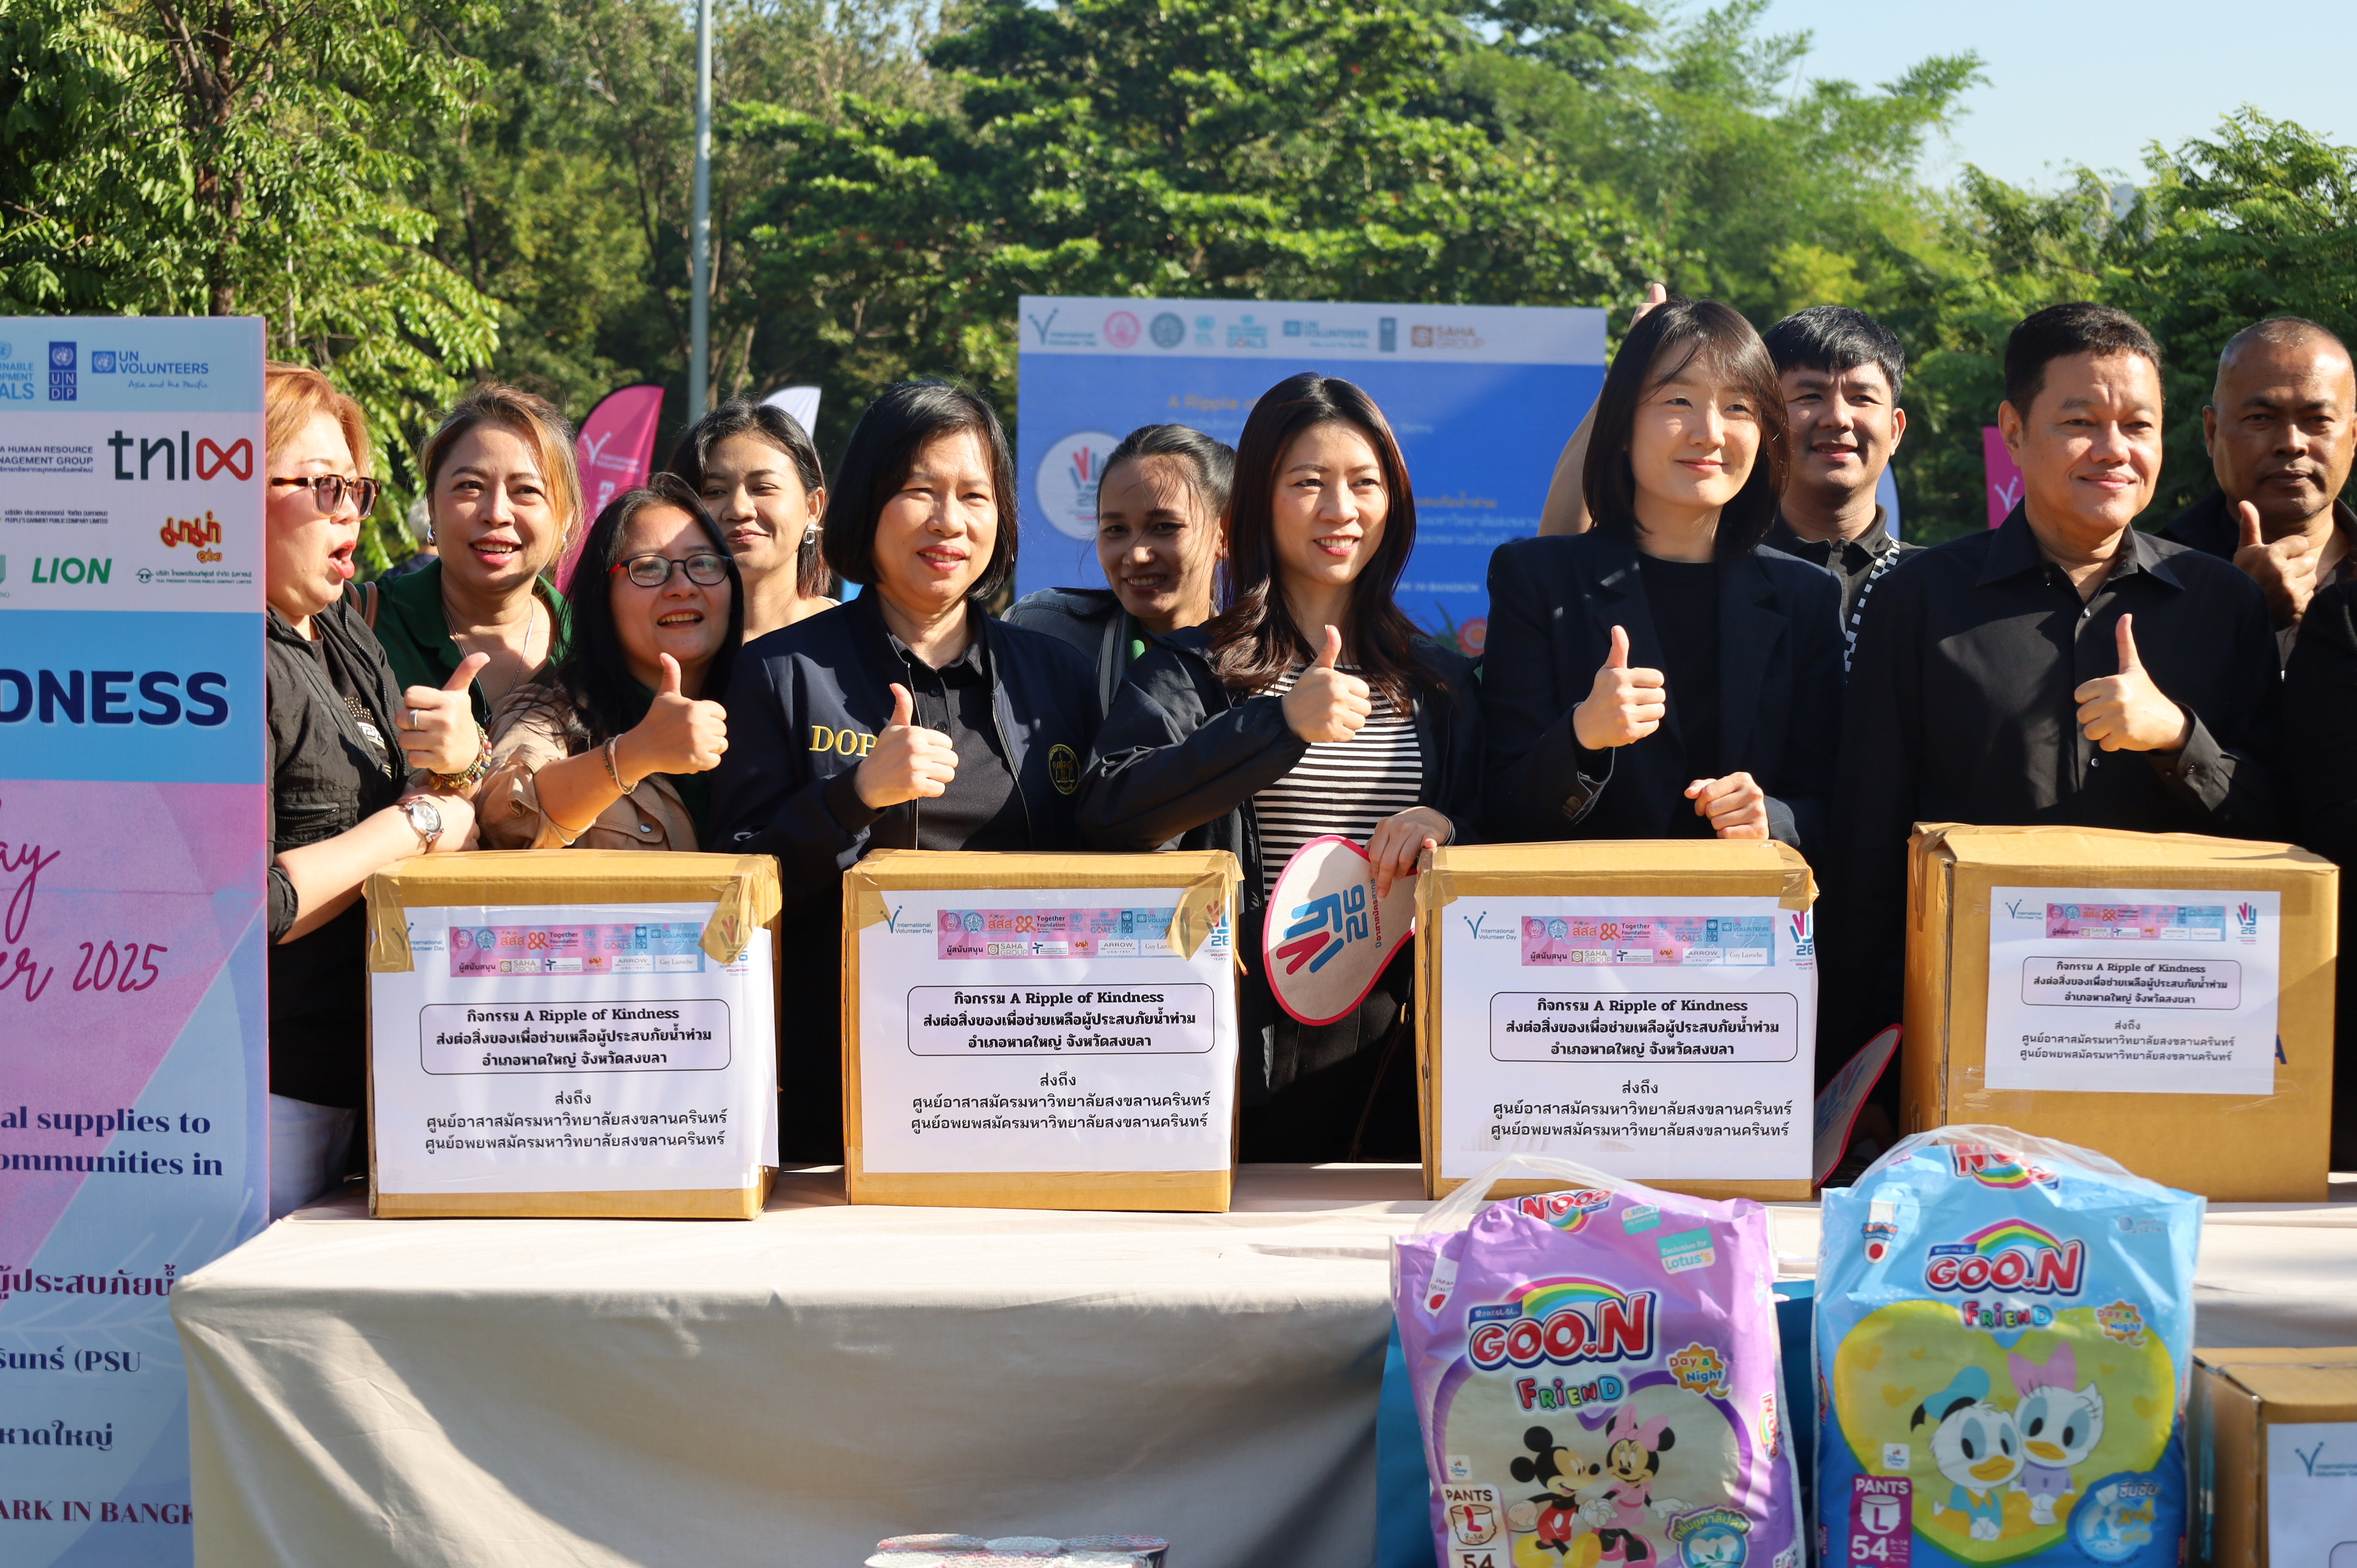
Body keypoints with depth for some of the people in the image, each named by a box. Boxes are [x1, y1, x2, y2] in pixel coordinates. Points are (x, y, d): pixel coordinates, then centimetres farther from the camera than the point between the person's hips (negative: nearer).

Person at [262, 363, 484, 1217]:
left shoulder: (347, 637, 14)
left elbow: (455, 828, 15)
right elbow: (247, 906, -24)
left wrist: (458, 764, -7)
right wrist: (416, 824, -12)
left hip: (341, 1076, 9)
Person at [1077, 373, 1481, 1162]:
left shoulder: (1439, 682, 13)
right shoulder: (1195, 668, 3)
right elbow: (1110, 815, -14)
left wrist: (1447, 829, -8)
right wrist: (1281, 725, -21)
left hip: (1395, 1050, 3)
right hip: (1254, 1049, -3)